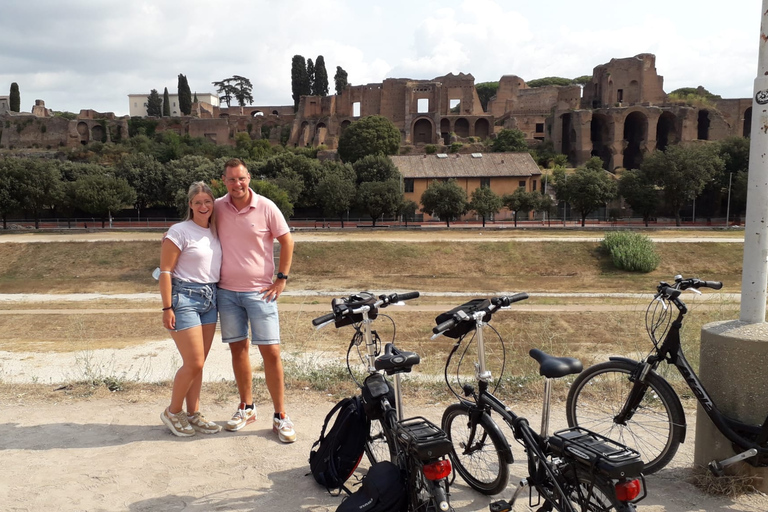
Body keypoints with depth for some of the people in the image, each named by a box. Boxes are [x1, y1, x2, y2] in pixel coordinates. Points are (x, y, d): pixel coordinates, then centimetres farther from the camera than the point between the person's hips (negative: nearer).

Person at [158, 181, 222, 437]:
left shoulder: (214, 231, 10)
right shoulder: (179, 231, -10)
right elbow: (165, 271, -11)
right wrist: (167, 308, -15)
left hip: (210, 299, 6)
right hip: (185, 298, -6)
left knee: (198, 363, 11)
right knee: (194, 363, -6)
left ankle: (193, 414, 23)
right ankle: (172, 412, 15)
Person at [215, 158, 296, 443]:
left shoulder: (266, 207, -7)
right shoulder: (217, 208, 2)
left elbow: (287, 241, 0)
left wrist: (282, 278, -4)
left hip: (259, 291, -3)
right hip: (227, 291, 3)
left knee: (271, 352, -4)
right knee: (238, 349, 11)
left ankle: (280, 417, 6)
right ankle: (246, 408, 26)